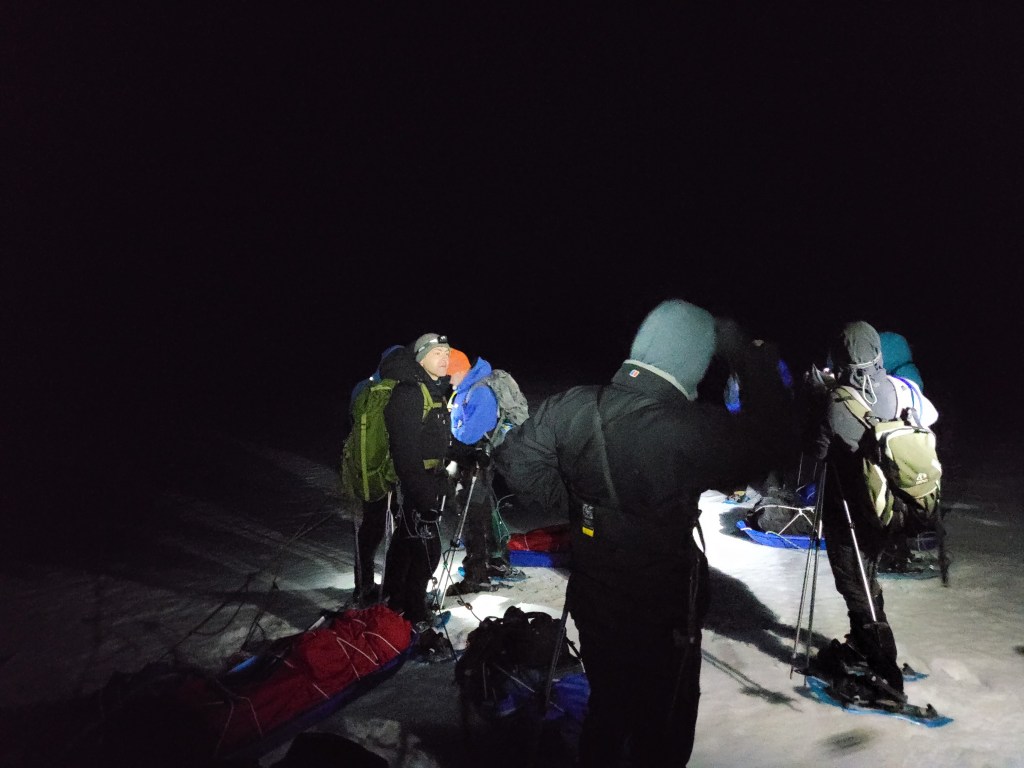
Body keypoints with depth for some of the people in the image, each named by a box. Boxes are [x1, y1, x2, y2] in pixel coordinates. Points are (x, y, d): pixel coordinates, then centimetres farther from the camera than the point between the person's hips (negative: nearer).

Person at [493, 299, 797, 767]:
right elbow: (773, 441, -16)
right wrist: (752, 360, -7)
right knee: (661, 730, 19)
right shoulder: (690, 428, -29)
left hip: (591, 601, 5)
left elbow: (515, 456, -2)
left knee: (605, 709, 28)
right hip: (662, 616, -5)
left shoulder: (573, 407, -13)